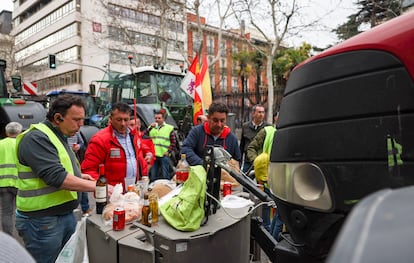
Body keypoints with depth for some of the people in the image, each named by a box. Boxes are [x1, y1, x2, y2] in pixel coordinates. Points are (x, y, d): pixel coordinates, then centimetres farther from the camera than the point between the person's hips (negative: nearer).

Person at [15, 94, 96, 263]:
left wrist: (79, 177, 5)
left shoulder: (60, 137, 13)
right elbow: (57, 177, -27)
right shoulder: (36, 138, -18)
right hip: (42, 220, -9)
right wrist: (96, 186, -24)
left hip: (66, 214, 9)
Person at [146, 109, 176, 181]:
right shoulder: (151, 127, 14)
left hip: (164, 155, -3)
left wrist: (169, 151, -8)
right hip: (153, 155, 3)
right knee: (153, 176, 11)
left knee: (165, 175, 2)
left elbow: (173, 142, 2)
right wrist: (150, 127, -9)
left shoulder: (169, 128, 4)